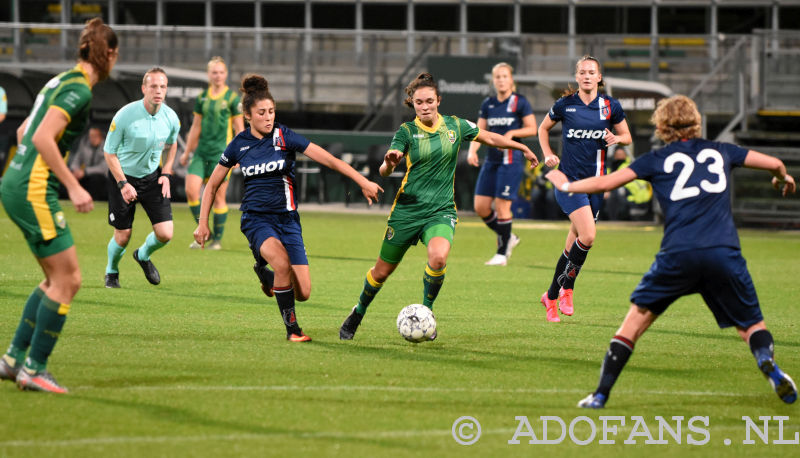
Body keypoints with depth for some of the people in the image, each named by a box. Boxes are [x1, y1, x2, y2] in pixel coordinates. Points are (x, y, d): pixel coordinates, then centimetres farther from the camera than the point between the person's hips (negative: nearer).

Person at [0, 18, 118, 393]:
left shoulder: (63, 82, 15)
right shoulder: (78, 89, -14)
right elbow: (42, 138, -23)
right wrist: (73, 187, -21)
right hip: (33, 192, -10)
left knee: (57, 279, 14)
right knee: (68, 280, -6)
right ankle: (33, 369, -3)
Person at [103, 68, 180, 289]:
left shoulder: (171, 118, -9)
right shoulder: (125, 115, -21)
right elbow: (109, 152, -12)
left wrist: (166, 173, 3)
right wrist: (122, 184, -18)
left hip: (152, 177, 3)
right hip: (123, 176, -3)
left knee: (165, 234, -8)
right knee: (123, 236, -1)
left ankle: (143, 255, 28)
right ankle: (111, 271, 32)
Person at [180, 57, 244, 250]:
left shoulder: (232, 98, -2)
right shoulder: (202, 97, 10)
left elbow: (239, 128, -1)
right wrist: (187, 152, 17)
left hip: (222, 153, -4)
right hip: (201, 152, 4)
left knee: (218, 197, -2)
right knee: (191, 191, -8)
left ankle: (217, 240, 9)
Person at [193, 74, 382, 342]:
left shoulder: (285, 137, -5)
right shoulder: (238, 146, 0)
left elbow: (329, 159, -9)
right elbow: (213, 185, 12)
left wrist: (363, 182, -15)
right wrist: (203, 223, 7)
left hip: (287, 218, 1)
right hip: (256, 218, -1)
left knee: (303, 293, -8)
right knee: (282, 262, -33)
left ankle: (264, 271, 25)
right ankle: (292, 328, -17)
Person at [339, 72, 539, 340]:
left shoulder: (455, 126, 2)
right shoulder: (407, 131, -5)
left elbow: (490, 138, 18)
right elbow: (384, 172, -16)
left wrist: (523, 148, 25)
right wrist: (389, 162, -39)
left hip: (441, 210, 1)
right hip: (407, 209, 0)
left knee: (438, 258, -30)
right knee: (382, 271, 8)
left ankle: (426, 311, -7)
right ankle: (357, 314, 35)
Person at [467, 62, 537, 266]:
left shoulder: (520, 102, -4)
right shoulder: (487, 104, 11)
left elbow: (532, 128, -3)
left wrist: (512, 133, -18)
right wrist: (472, 150, -8)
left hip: (512, 159, -6)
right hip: (491, 159, 6)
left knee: (502, 205, -9)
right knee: (480, 206, 0)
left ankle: (502, 253, 3)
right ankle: (508, 237, 22)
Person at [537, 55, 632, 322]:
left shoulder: (610, 107, 1)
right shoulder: (565, 105, -2)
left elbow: (627, 136, 13)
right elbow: (543, 128, 14)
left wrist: (617, 138, -9)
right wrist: (548, 155, 1)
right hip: (568, 179, -3)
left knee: (574, 244, 10)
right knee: (587, 235, -20)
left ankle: (552, 296, 28)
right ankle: (566, 288, -2)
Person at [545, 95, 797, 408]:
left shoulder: (658, 159, 14)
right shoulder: (720, 152, 19)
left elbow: (606, 183, 13)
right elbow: (774, 164, 24)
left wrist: (566, 185, 31)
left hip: (677, 254, -1)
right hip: (724, 252, 1)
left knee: (637, 318, 13)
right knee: (750, 324, 13)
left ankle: (601, 394, 8)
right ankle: (767, 362, -21)